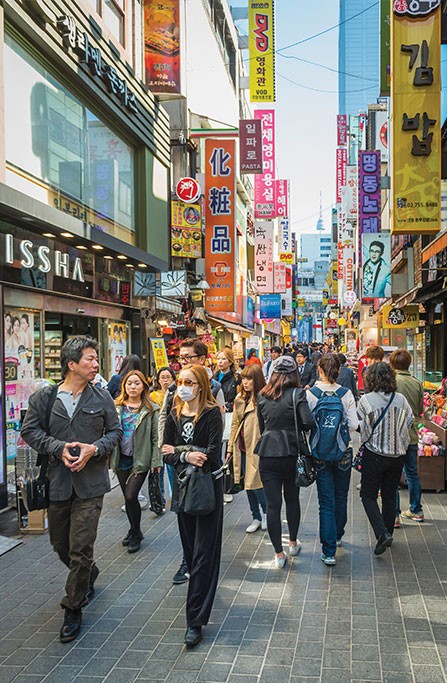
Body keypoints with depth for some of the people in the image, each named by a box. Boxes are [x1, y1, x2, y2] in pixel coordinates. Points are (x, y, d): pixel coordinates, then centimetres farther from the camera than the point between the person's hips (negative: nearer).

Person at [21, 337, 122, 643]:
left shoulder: (102, 397, 1)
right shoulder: (44, 397, -1)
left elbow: (116, 431, 5)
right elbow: (30, 431, 0)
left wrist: (94, 449, -13)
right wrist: (59, 448, -14)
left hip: (90, 482, -2)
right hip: (57, 480, 2)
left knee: (80, 548, -3)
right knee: (60, 543, 17)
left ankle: (73, 609, 14)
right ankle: (89, 576, 46)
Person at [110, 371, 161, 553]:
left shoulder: (151, 409, -3)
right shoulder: (116, 407, 4)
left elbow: (156, 437, -4)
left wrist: (156, 461, -8)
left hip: (140, 459, -4)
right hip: (122, 459, 4)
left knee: (131, 496, -10)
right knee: (127, 497, 12)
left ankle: (136, 533, 10)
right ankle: (134, 530, 30)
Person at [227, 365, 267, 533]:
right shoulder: (240, 399, 10)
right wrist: (230, 448, 15)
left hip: (257, 448, -7)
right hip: (242, 448, 7)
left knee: (256, 483, -4)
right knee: (248, 483, 13)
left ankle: (265, 512, 22)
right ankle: (256, 518, 27)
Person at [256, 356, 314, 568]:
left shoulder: (262, 395, 3)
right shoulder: (297, 394, -8)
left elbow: (261, 425, 11)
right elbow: (308, 421, -18)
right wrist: (296, 429, 3)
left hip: (267, 454, 1)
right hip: (291, 453, -1)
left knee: (272, 504, 4)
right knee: (292, 499, 19)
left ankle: (279, 553, 7)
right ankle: (293, 542, 34)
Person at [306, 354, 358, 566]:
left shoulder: (310, 394, -10)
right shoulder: (346, 394, -8)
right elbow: (353, 424, -9)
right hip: (343, 453, 1)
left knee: (326, 502, 3)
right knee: (341, 497, 21)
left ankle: (329, 551, -1)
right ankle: (337, 536, 40)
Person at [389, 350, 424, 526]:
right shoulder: (417, 384, -1)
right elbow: (420, 409, 9)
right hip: (411, 435, 5)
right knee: (412, 473, 18)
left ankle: (394, 515, 4)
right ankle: (416, 511, 28)